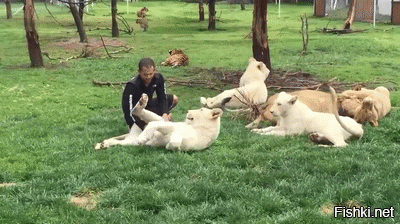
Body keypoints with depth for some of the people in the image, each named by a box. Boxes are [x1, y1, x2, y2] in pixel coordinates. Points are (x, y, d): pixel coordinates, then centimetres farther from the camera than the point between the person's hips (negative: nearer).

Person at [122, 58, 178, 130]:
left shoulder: (158, 78, -16)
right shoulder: (132, 85, -33)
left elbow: (162, 98, -9)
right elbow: (128, 110, -34)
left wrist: (164, 114, -27)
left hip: (148, 104, 7)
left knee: (174, 99, 4)